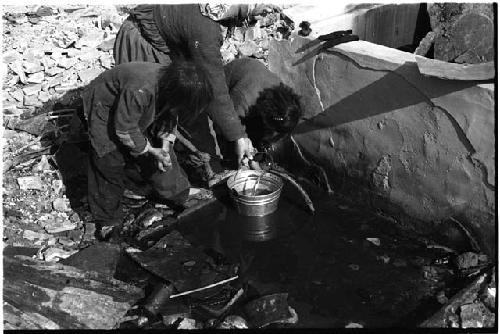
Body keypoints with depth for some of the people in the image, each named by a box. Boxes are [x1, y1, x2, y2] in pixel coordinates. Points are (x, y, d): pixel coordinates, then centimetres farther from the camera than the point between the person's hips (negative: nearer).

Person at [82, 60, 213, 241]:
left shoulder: (171, 83, -21)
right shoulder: (139, 91, -44)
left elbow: (169, 116, -4)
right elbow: (125, 129, -30)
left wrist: (165, 146, -16)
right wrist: (151, 150, -21)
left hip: (139, 113, 7)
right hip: (105, 111, -7)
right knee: (110, 165, -2)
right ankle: (107, 220, 15)